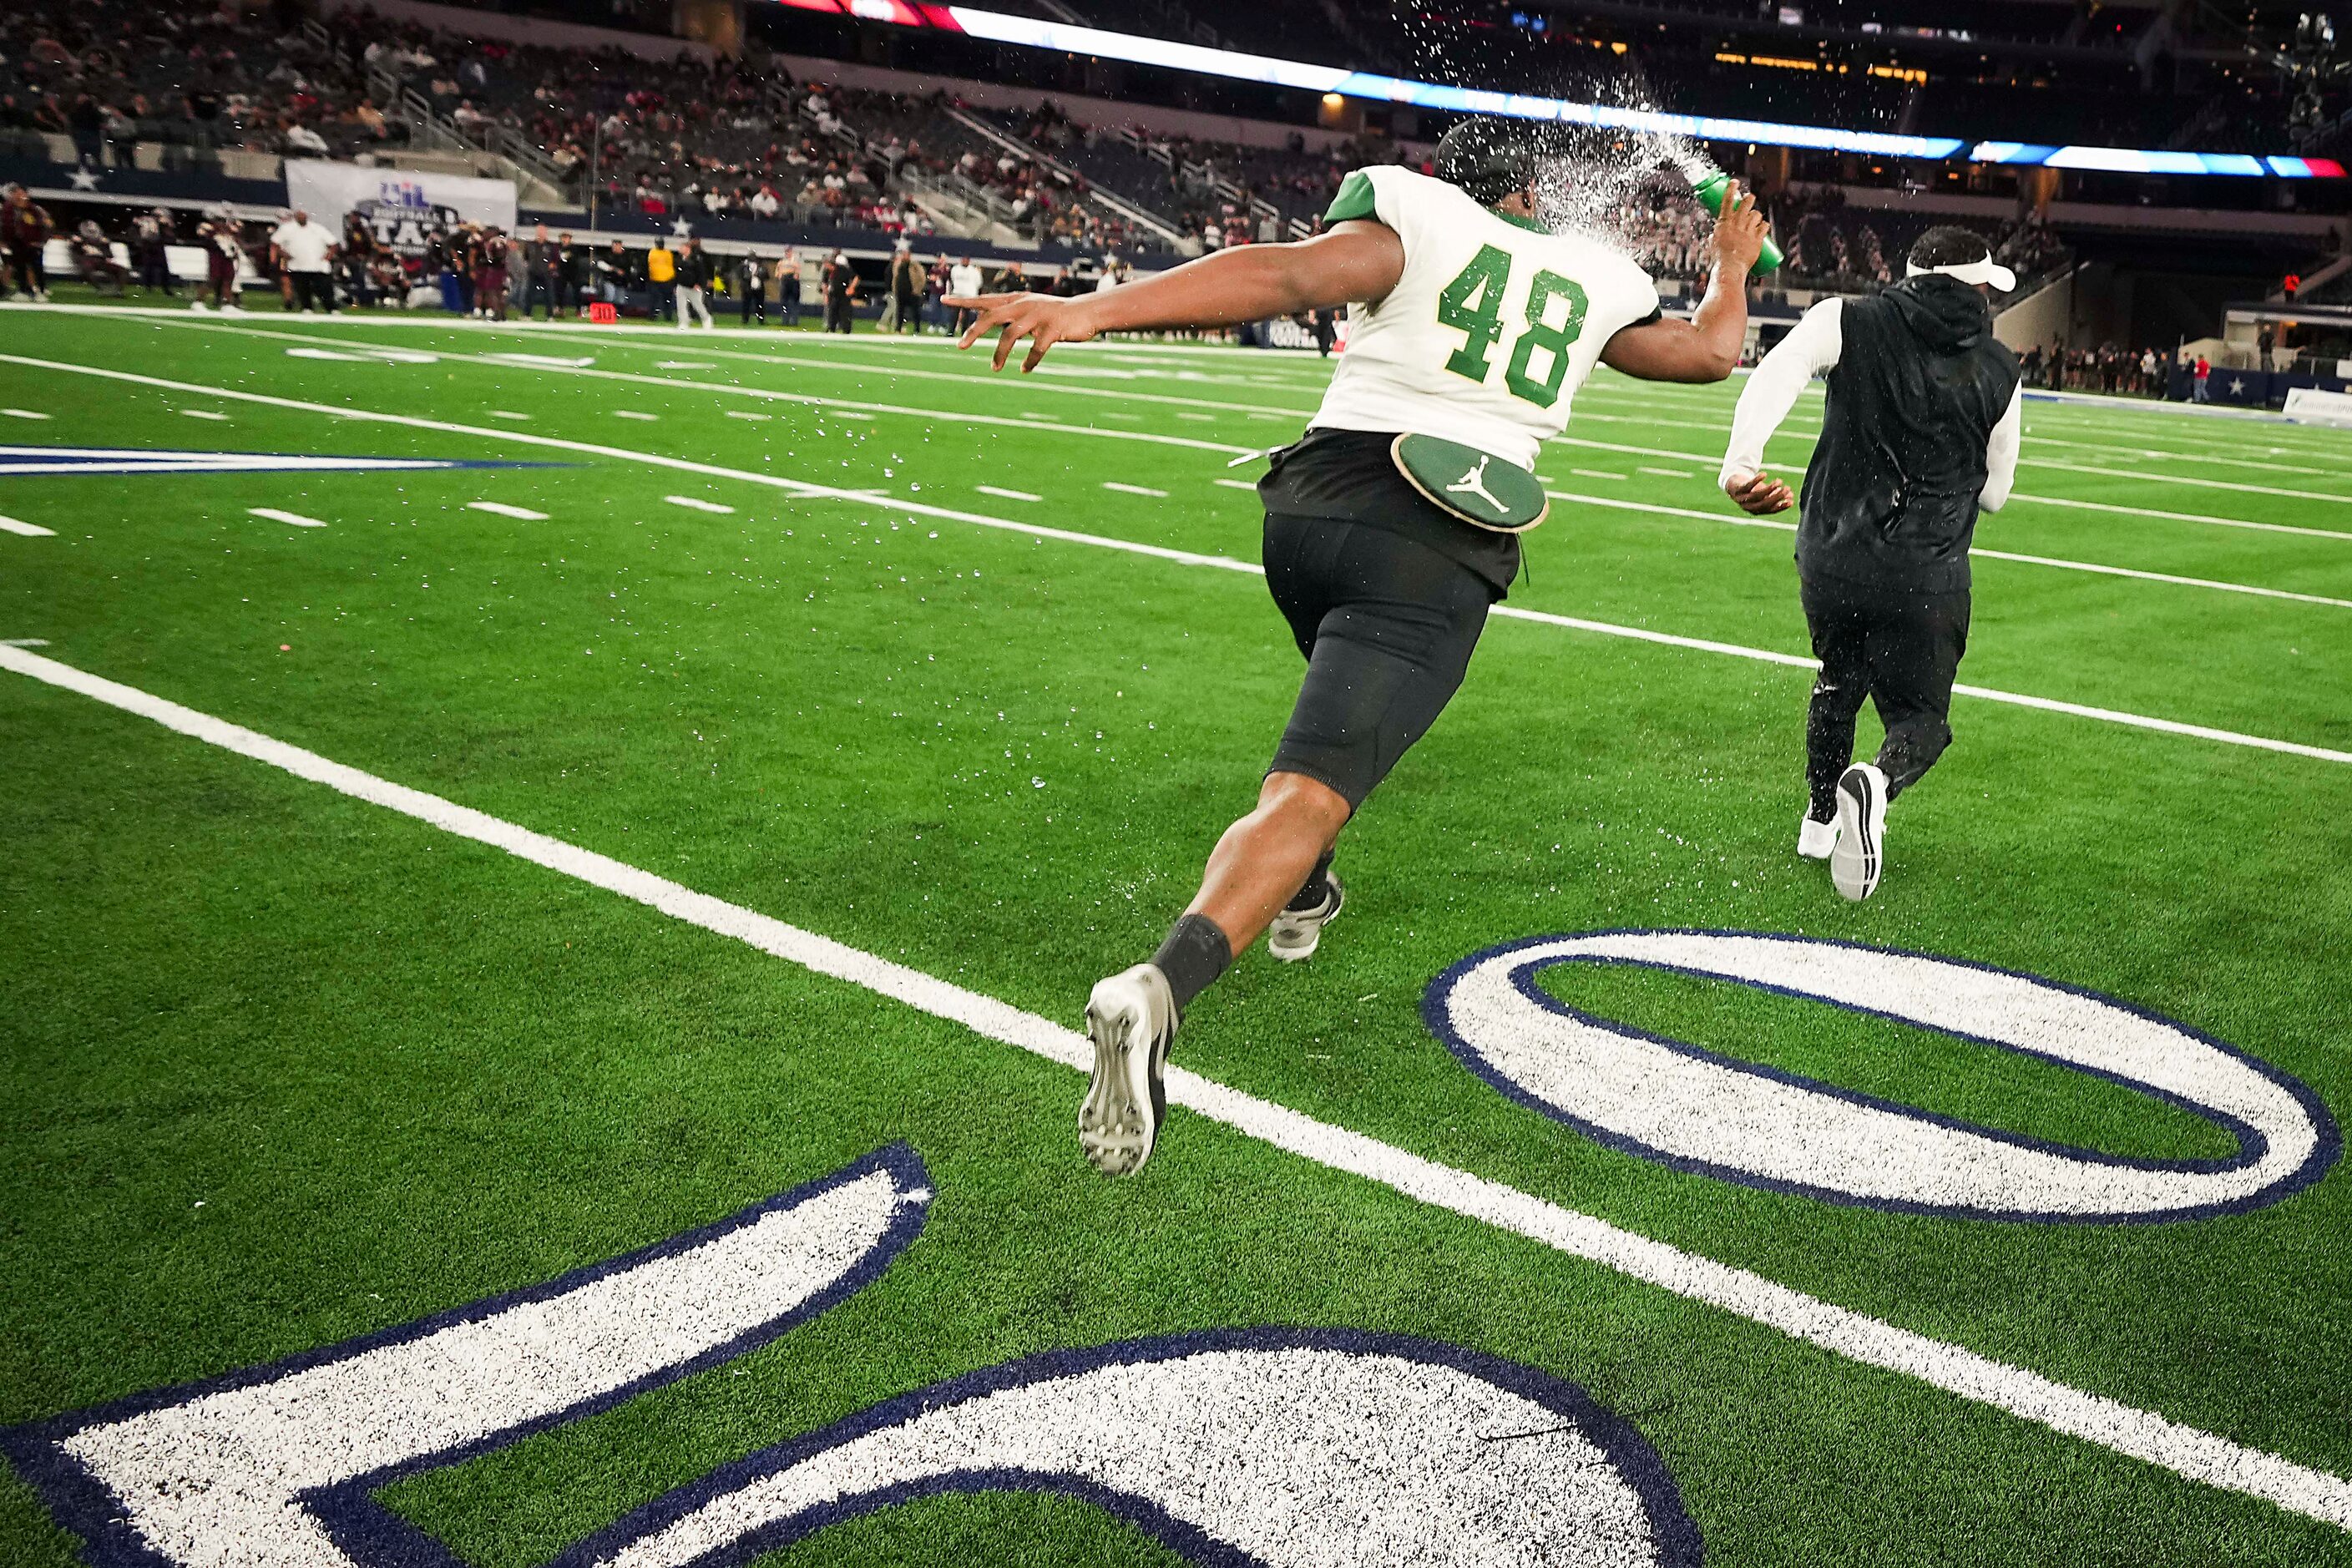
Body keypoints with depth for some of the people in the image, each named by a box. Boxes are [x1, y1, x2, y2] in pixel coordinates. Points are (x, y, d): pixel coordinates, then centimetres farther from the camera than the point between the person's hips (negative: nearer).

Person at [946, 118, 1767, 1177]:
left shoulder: (1417, 220, 7)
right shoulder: (1596, 282, 17)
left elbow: (1287, 275, -11)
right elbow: (1712, 352, 33)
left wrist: (1092, 309, -20)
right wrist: (1732, 266, 55)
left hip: (1315, 502, 2)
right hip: (1439, 554, -1)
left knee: (1351, 689, 34)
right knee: (1308, 793, -13)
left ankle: (1303, 897, 46)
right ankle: (1159, 990, -36)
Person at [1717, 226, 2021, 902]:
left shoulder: (1852, 322, 1)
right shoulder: (1999, 372, 4)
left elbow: (1775, 375, -20)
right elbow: (1993, 493, 11)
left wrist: (1740, 461, -33)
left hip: (1829, 560, 2)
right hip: (1925, 579, -1)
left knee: (1838, 678, 28)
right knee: (1920, 718, 11)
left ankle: (1820, 817, 35)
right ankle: (1876, 783, -23)